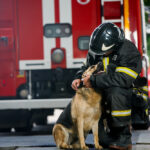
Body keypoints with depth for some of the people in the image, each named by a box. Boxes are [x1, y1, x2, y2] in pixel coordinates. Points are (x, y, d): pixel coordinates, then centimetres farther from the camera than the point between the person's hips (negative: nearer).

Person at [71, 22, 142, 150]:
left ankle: (123, 138, -23)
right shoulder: (96, 50, 3)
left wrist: (93, 80, -29)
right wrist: (79, 78, -5)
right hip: (106, 91, 8)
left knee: (115, 92, -37)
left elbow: (122, 79, -32)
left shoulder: (129, 52, -21)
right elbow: (87, 67, 18)